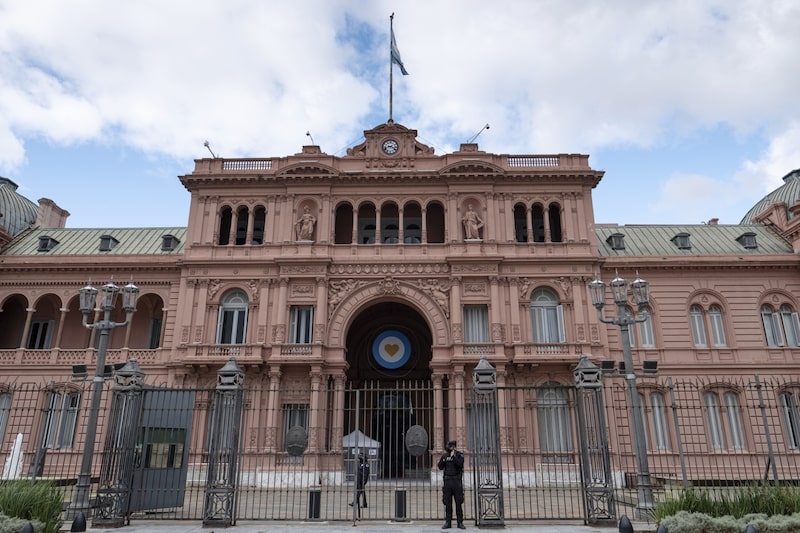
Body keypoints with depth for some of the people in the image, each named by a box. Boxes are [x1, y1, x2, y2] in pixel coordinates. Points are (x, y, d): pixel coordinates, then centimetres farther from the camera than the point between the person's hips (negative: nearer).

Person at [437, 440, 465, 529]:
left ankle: (460, 522, 6)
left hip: (457, 481, -2)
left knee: (459, 503, 0)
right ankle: (448, 522, 9)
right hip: (447, 481, 3)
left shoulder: (459, 455, 0)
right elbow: (440, 467, 4)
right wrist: (444, 458, -8)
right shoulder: (445, 455, 8)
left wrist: (453, 456, -18)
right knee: (447, 503, 4)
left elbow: (460, 465, -16)